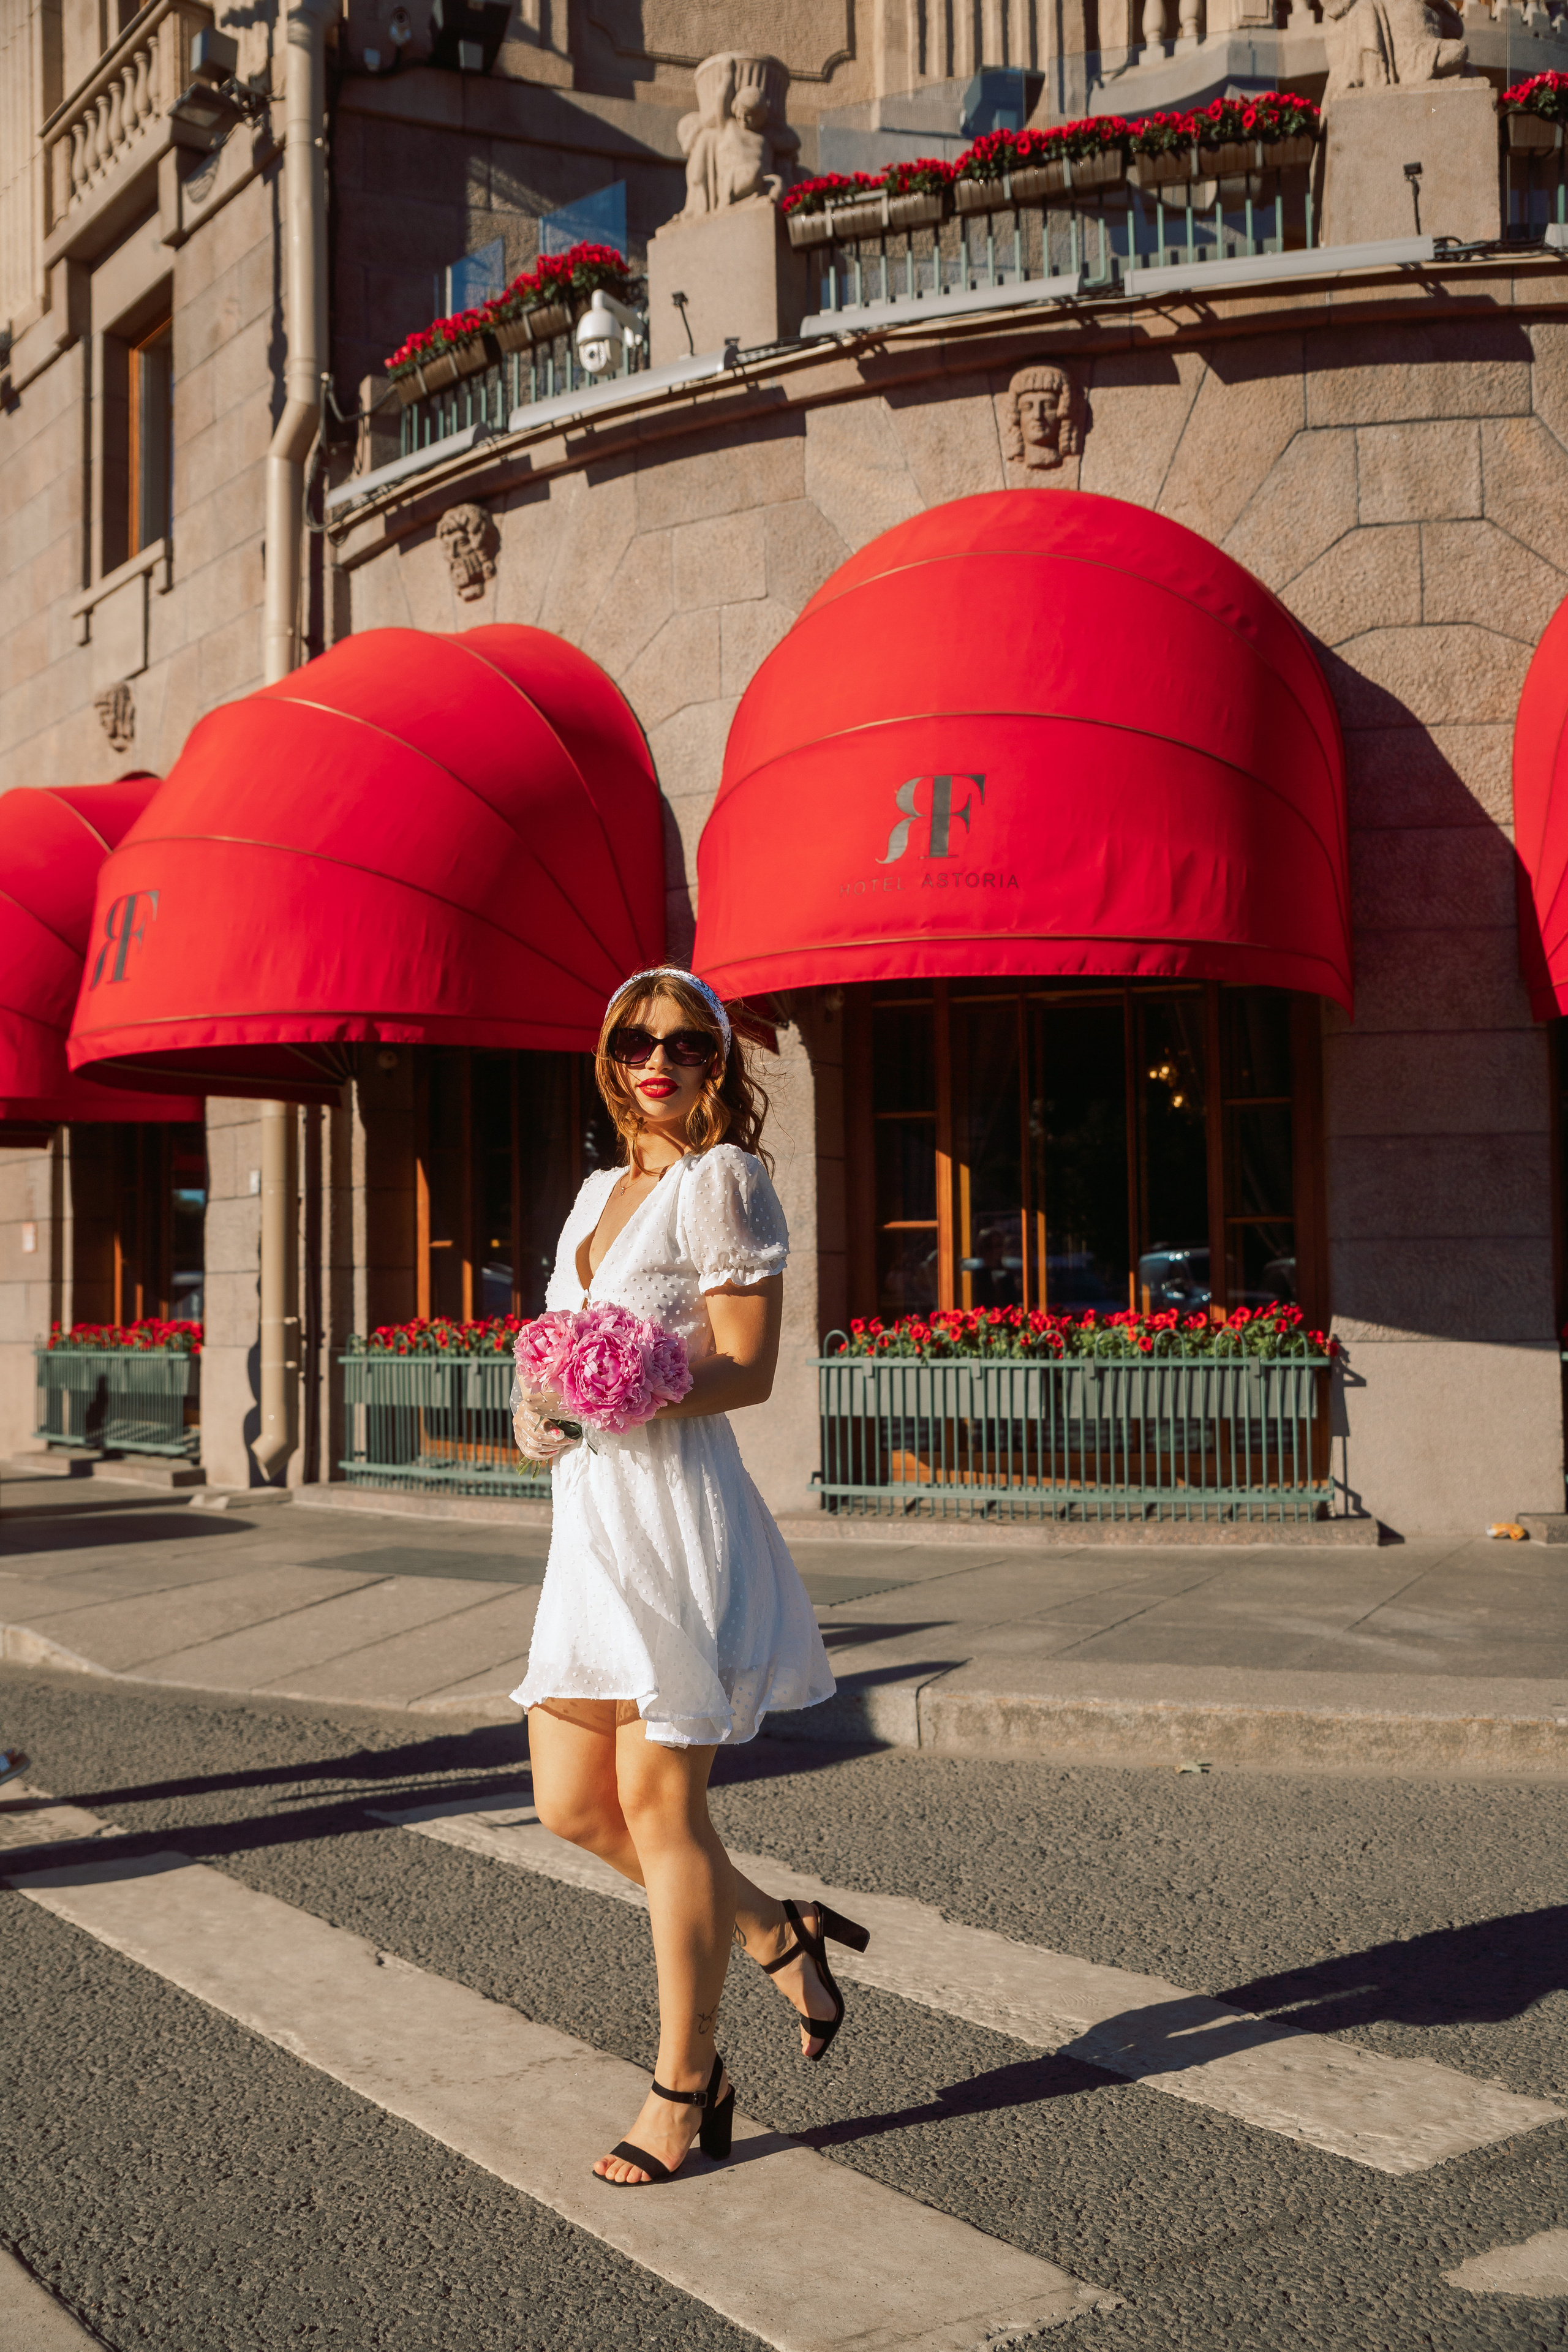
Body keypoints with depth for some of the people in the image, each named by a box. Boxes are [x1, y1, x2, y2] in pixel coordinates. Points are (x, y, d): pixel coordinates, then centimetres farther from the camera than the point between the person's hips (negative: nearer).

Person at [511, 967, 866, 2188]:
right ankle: (777, 1931, 30)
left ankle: (683, 2083, 14)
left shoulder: (723, 1181, -5)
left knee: (660, 1802, -1)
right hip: (591, 1511, 8)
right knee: (574, 1804, 11)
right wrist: (538, 1403, 2)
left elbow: (746, 1369, -13)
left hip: (678, 1510, -8)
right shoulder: (602, 1190, 18)